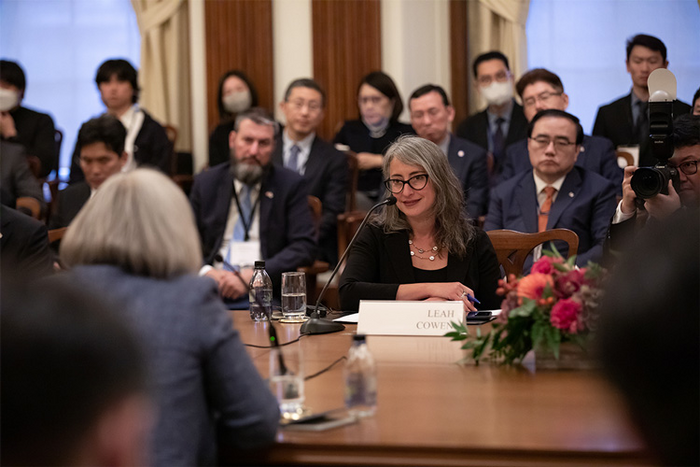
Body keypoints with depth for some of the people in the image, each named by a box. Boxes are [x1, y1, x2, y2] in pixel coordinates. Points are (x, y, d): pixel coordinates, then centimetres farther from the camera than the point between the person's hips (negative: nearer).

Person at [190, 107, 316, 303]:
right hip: (211, 291, 3)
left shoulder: (291, 185, 8)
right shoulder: (206, 183, 15)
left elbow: (305, 247, -1)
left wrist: (252, 276, -13)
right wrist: (205, 272, -10)